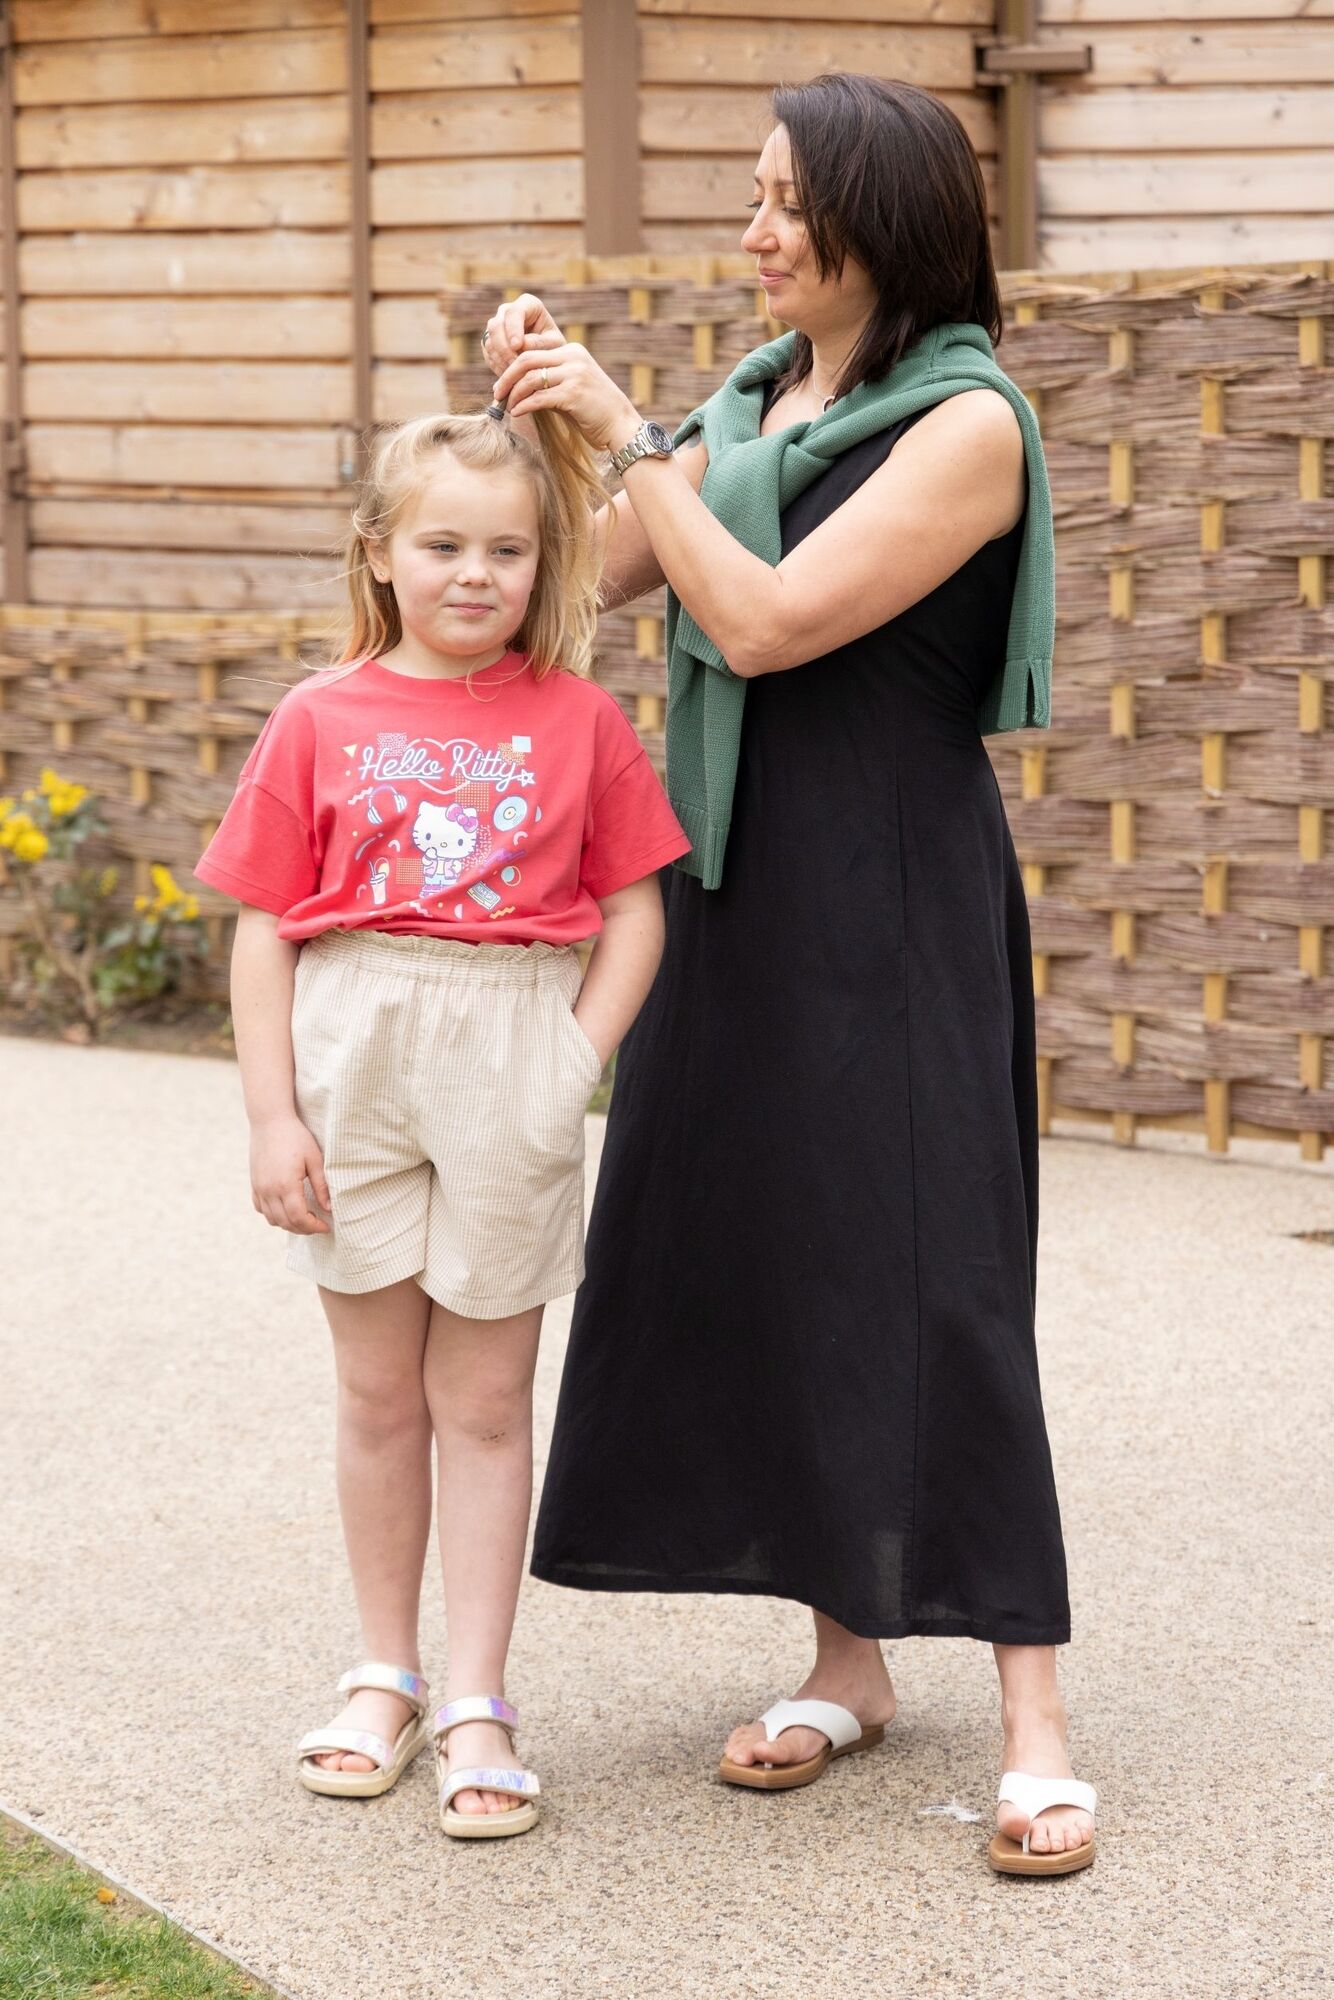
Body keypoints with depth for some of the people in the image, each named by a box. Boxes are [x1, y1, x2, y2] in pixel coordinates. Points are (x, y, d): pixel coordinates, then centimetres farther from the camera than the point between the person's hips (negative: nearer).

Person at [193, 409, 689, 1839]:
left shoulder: (577, 718, 2)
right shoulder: (321, 720, 2)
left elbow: (634, 910, 4)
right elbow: (261, 929, 2)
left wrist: (578, 1059, -8)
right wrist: (272, 1114, -3)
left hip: (509, 1069, -1)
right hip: (352, 1060, 1)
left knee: (485, 1399, 6)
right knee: (379, 1391, 11)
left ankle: (476, 1706, 11)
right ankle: (385, 1679, 24)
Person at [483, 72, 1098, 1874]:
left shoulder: (968, 423, -12)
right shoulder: (761, 395, 11)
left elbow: (761, 623, -19)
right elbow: (600, 572, 14)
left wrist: (626, 430, -15)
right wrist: (543, 417, 0)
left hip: (886, 908, -7)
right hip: (739, 886, 8)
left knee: (925, 1273, -9)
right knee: (760, 1263, 8)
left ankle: (1034, 1721, -7)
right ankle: (848, 1661, 20)